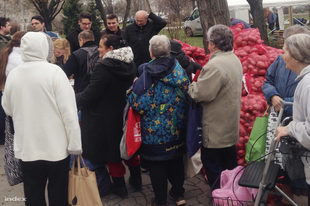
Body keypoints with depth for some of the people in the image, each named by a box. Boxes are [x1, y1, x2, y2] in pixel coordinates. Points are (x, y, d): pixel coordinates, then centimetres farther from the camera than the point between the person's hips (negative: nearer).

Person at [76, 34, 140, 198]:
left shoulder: (104, 67, -24)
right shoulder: (130, 65, 1)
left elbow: (89, 95, -22)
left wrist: (74, 98, -3)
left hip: (108, 118, -7)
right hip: (127, 115, 7)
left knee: (112, 153, 10)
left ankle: (120, 187, 24)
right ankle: (136, 180, 35)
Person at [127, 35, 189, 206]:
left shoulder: (148, 75, -20)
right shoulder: (180, 70, -4)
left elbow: (138, 103, -21)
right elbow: (187, 96, 6)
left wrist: (133, 88, -4)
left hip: (155, 131, -5)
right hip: (177, 129, 5)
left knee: (157, 166, 12)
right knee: (176, 161, 22)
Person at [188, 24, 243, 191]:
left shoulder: (215, 65, -26)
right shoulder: (234, 59, 7)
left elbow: (201, 93, -27)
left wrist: (190, 84, -8)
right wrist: (200, 79, 8)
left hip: (215, 128, -10)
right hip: (231, 124, 10)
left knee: (212, 165, 5)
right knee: (230, 163, 22)